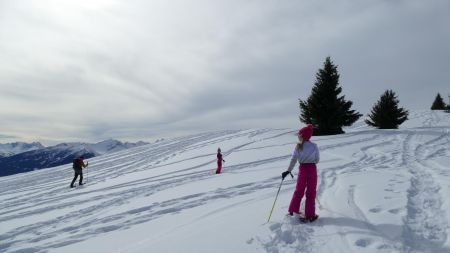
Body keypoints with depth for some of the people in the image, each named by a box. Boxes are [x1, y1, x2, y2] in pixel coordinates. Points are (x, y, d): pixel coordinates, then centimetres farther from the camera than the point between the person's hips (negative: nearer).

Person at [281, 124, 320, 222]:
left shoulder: (298, 146, -8)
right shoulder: (314, 146, -5)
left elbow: (293, 159, -13)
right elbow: (317, 160, 2)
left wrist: (288, 170, -10)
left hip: (303, 169, 0)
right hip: (312, 169, 0)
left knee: (299, 191, 14)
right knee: (311, 193, 7)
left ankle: (293, 211, 17)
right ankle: (310, 215, 10)